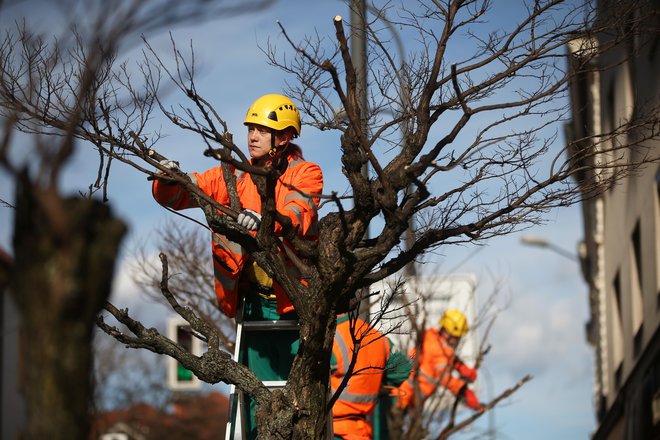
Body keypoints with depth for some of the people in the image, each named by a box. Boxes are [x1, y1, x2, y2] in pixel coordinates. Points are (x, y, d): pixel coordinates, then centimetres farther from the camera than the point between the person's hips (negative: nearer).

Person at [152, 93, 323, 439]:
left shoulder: (305, 174, -1)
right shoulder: (236, 176, 9)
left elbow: (298, 214, -22)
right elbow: (178, 196, 5)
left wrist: (264, 220, -42)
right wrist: (170, 180, -18)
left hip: (297, 303, -4)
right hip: (255, 302, 4)